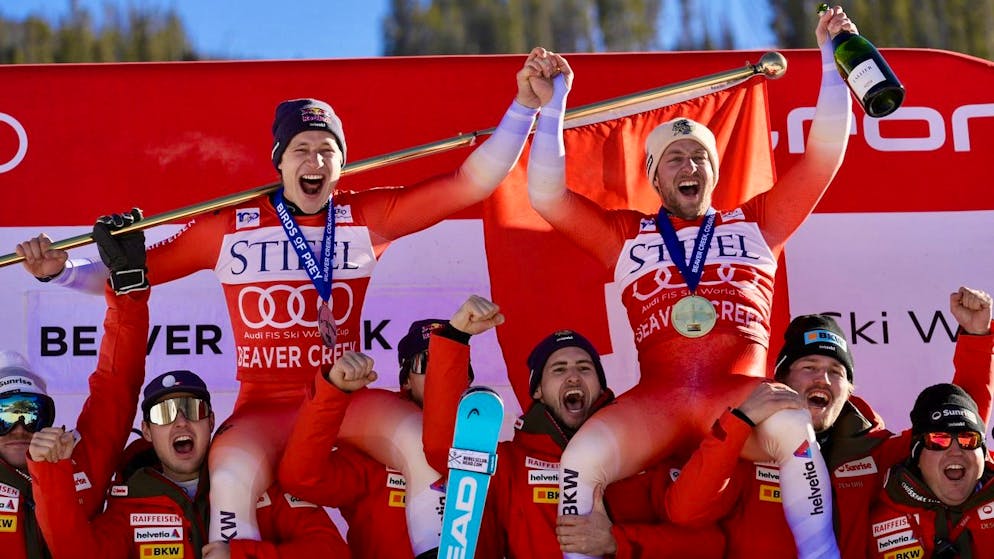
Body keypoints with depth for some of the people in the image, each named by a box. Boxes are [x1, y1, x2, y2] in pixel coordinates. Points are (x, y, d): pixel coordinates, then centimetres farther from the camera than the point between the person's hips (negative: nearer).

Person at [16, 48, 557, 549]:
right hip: (264, 407, -2)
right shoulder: (229, 228, 3)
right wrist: (59, 271, -5)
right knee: (232, 480, -35)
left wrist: (524, 106, -5)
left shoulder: (368, 217, 6)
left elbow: (472, 181, 3)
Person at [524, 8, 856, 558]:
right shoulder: (626, 235, 26)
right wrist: (552, 106, 11)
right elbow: (546, 196, 17)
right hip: (656, 403, 1)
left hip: (742, 394, 0)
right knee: (579, 460, -30)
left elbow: (824, 157, 21)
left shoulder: (754, 223, 26)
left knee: (796, 429, -37)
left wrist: (832, 60, 15)